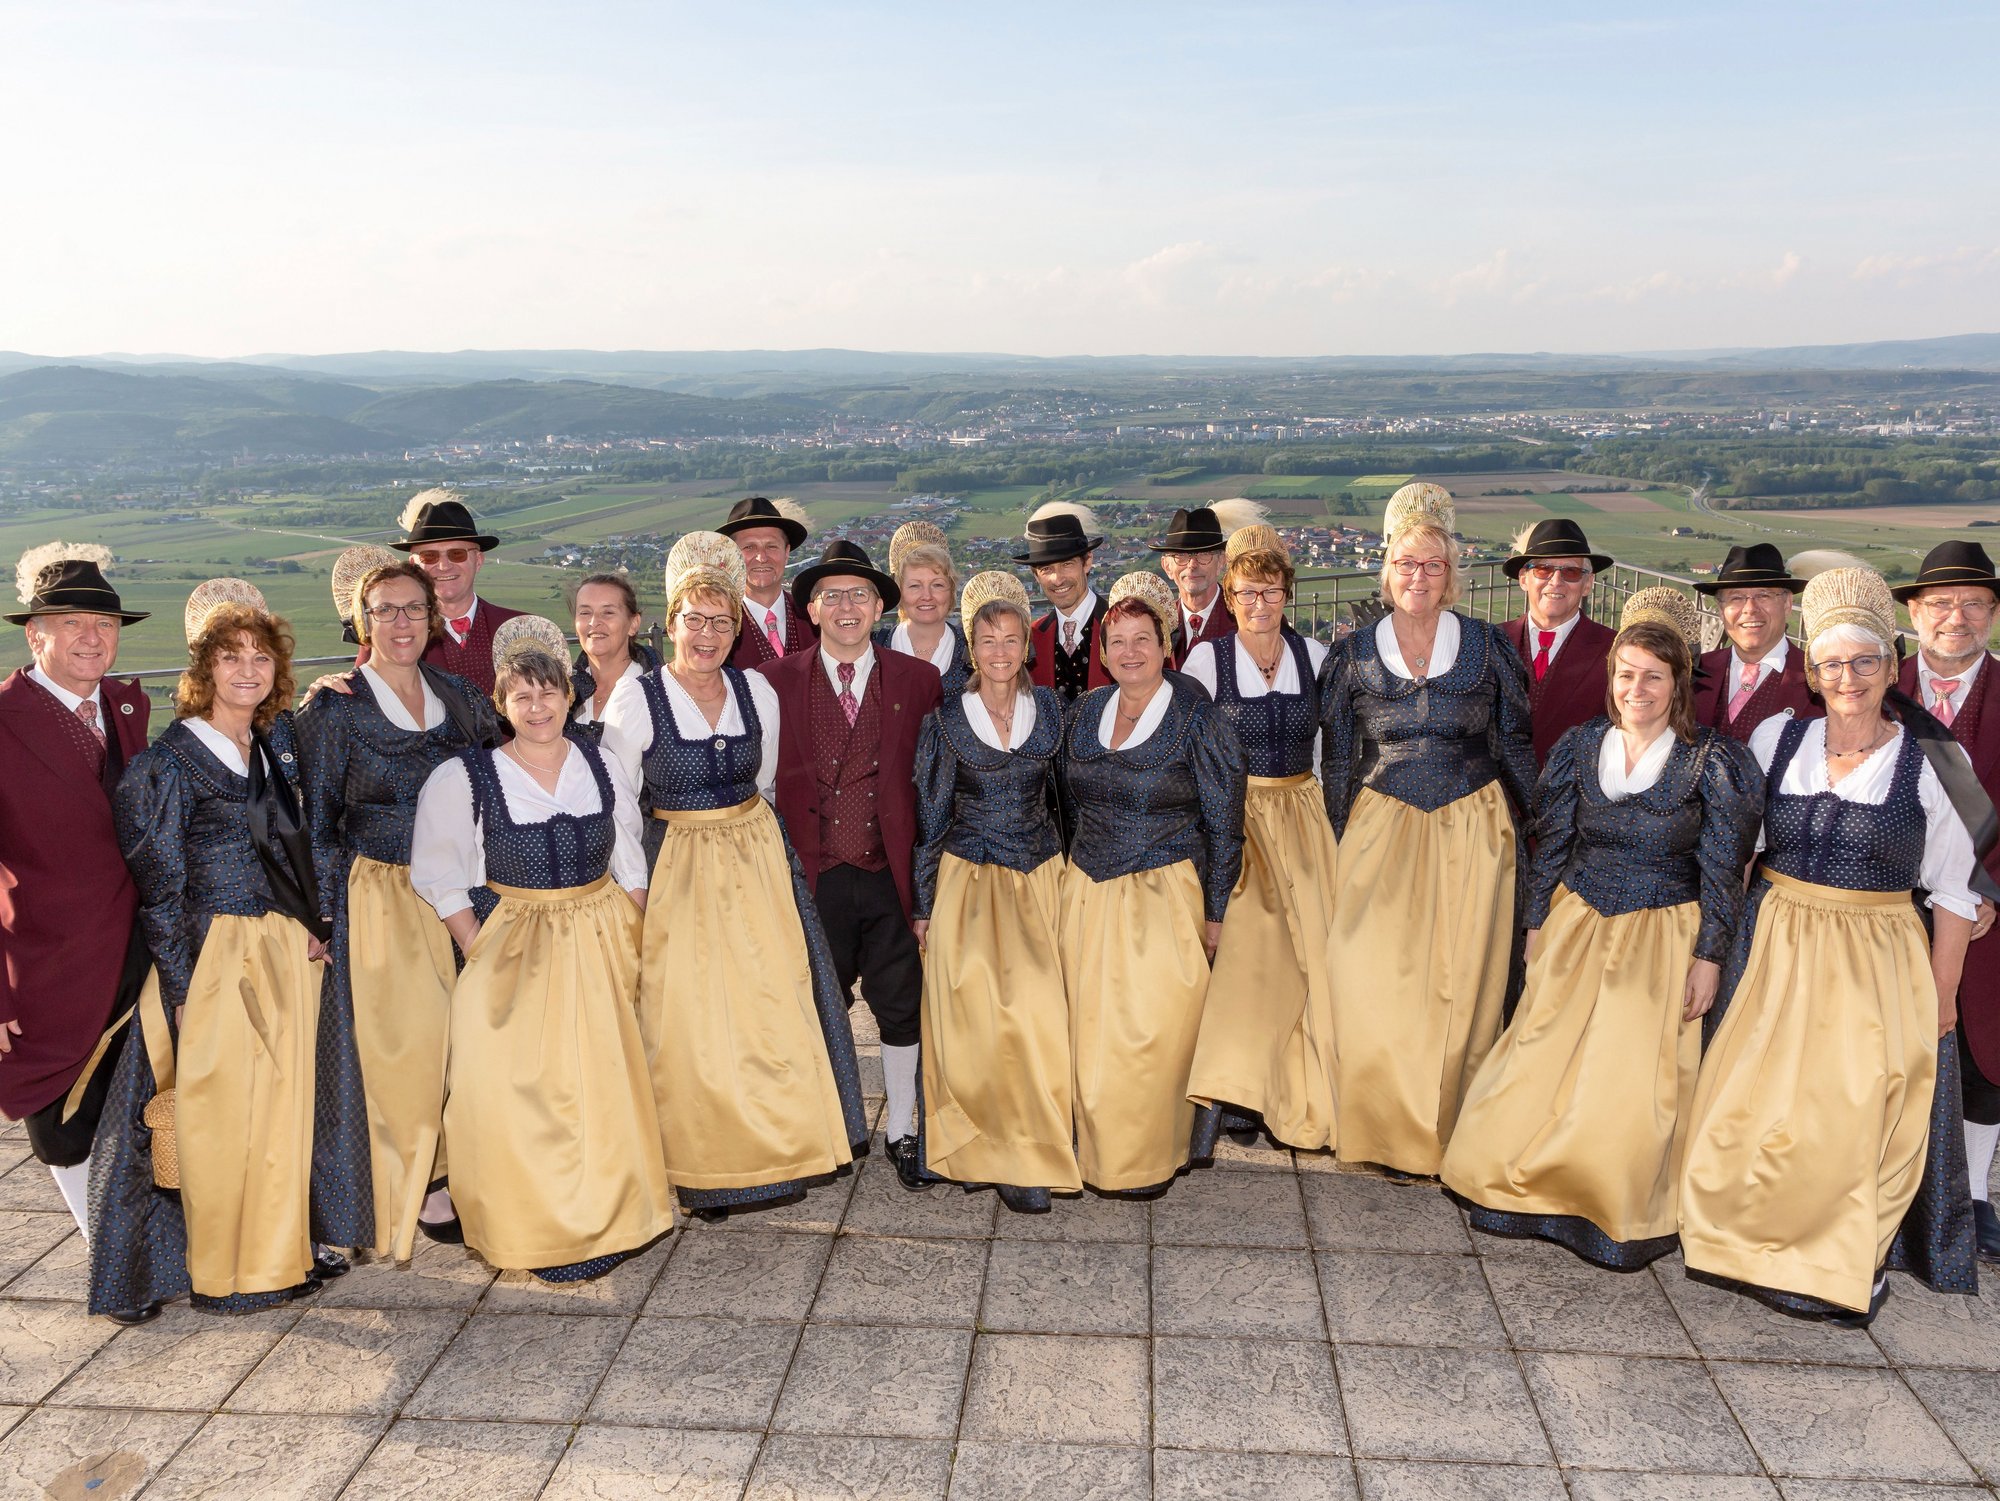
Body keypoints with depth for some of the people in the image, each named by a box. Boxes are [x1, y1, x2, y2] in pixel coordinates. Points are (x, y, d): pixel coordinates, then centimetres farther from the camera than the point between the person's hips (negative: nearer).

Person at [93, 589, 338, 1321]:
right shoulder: (168, 763, -10)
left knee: (286, 1103, 13)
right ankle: (223, 1273, 21)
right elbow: (159, 891, -9)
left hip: (288, 951, 6)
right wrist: (184, 993, -11)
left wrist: (311, 925, 7)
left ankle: (281, 1252, 28)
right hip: (213, 957, -6)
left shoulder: (277, 739, 8)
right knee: (222, 1115, 4)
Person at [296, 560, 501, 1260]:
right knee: (407, 1039, -2)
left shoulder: (459, 695, 6)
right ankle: (420, 1184, 17)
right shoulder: (334, 709, -6)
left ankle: (453, 1167, 24)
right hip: (381, 898, -4)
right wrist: (321, 917, -8)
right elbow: (316, 824, -4)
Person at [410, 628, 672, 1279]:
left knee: (606, 1084, 4)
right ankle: (547, 1230, 8)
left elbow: (629, 863, 10)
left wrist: (632, 943, 3)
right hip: (516, 947, -2)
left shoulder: (599, 762, 4)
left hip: (603, 945, 3)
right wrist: (479, 953, -10)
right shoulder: (464, 777, -5)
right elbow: (438, 876, -2)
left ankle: (609, 1216, 22)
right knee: (525, 1090, -8)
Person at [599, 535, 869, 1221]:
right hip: (678, 874, -3)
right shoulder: (636, 699, -9)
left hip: (759, 865, 4)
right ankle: (704, 1166, 17)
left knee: (773, 1008, 5)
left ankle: (778, 1151, 22)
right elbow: (618, 807, -4)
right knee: (691, 1023, 0)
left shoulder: (757, 691, 3)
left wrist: (744, 835, 13)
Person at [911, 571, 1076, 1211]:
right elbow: (930, 815, 2)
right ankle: (1014, 1156, 6)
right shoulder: (946, 718, -2)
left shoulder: (1050, 708, 3)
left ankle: (1033, 1148, 13)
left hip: (1041, 878, 2)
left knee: (1040, 1013, -4)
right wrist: (923, 905, 2)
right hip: (968, 882, -1)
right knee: (978, 1019, -5)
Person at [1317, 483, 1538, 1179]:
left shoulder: (1489, 647, 2)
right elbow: (1337, 762, 8)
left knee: (1462, 984, 3)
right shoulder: (1353, 655, 4)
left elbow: (1516, 748, 8)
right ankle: (1395, 1132, 10)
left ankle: (1452, 1133, 19)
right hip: (1382, 832, 0)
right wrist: (1339, 848, 7)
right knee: (1372, 981, -7)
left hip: (1475, 833, 0)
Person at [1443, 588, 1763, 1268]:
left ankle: (1620, 1214, 22)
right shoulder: (1581, 746, 1)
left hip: (1660, 936, -3)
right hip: (1576, 925, 3)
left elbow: (1721, 872, -6)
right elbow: (1550, 845, 7)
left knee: (1636, 1072, 1)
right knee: (1547, 1055, 4)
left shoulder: (1712, 762, -9)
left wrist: (1709, 956, -7)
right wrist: (1537, 925, 6)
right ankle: (1534, 1187, 23)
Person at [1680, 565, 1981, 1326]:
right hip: (1773, 948, 2)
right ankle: (1762, 1246, 23)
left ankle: (1845, 1268, 19)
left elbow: (1954, 890, -1)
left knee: (1857, 1112, -1)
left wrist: (1942, 997, -3)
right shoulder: (1774, 738, 2)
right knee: (1760, 1099, 4)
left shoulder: (1933, 761, -5)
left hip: (1877, 963, -2)